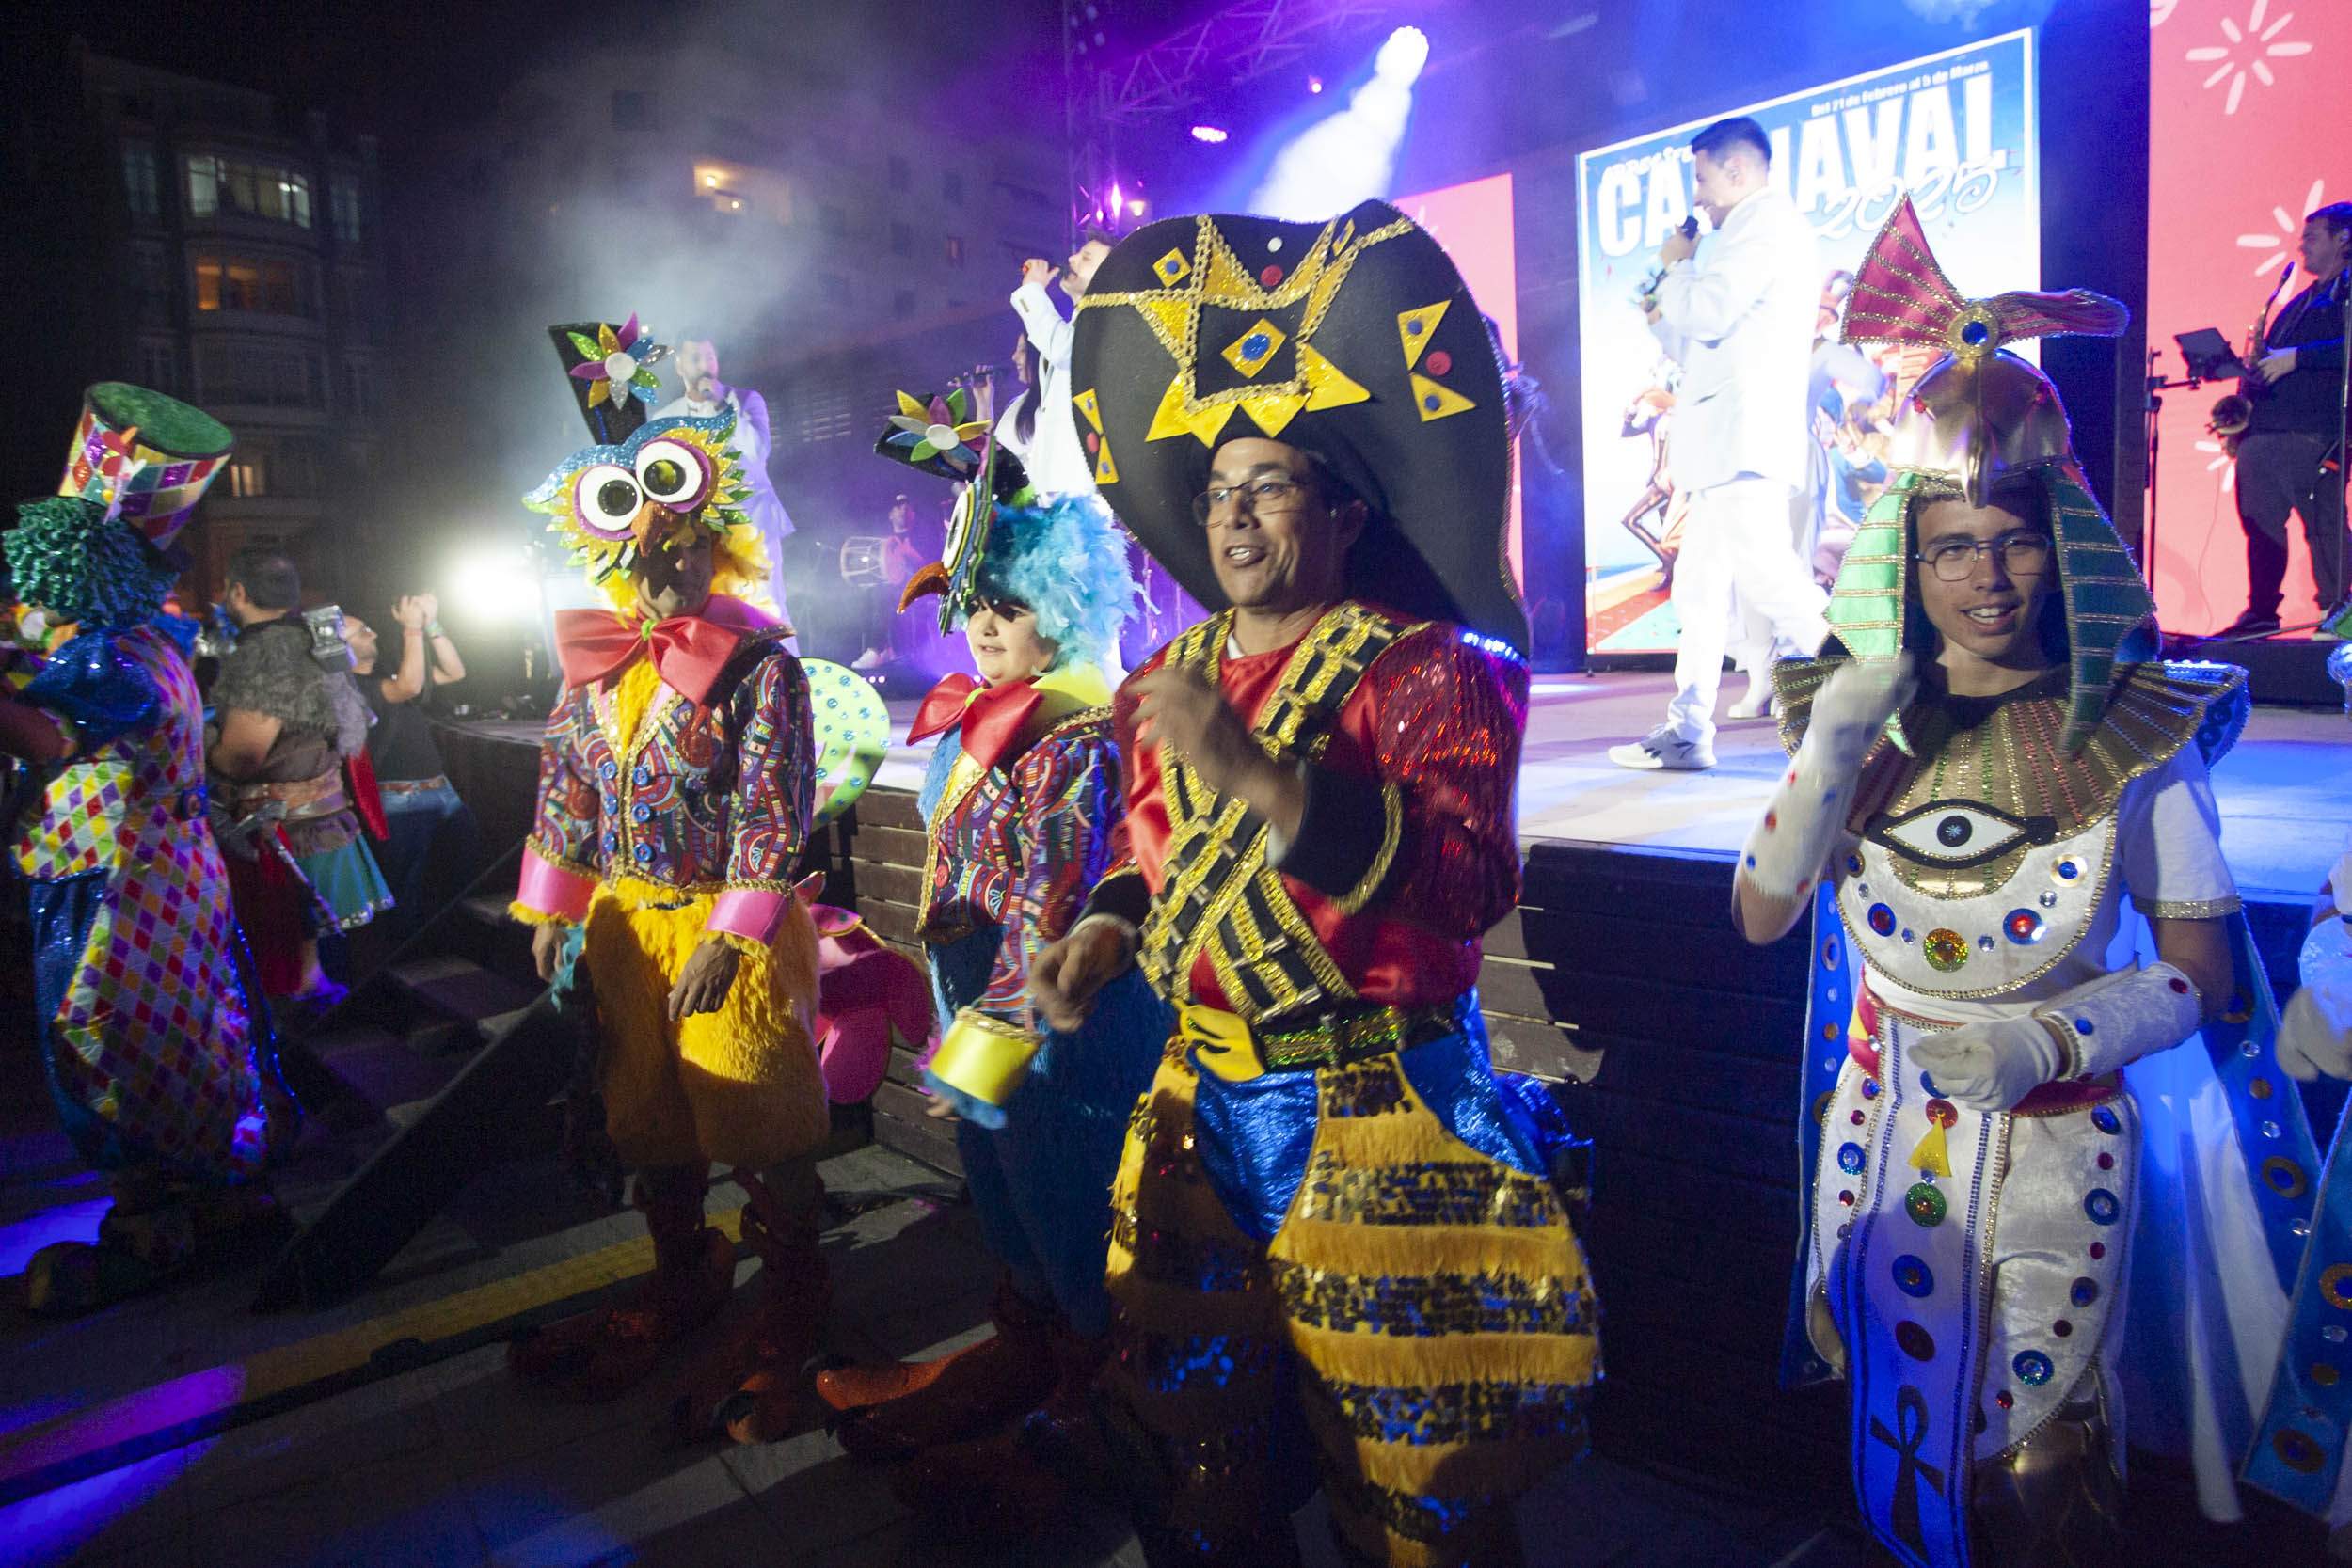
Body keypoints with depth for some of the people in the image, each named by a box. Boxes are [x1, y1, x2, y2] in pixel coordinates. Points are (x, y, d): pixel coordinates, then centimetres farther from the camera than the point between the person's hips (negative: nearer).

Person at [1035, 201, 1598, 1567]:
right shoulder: (1170, 681, 8)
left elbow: (1471, 881, -25)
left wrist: (1257, 771, -31)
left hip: (1376, 1120, -6)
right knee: (1185, 1440, 22)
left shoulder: (1426, 670, -11)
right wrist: (1105, 931, -1)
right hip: (1206, 1102, 6)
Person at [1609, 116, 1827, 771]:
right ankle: (1686, 732, 10)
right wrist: (1657, 307, 22)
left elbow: (1709, 313, -15)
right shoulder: (1752, 233, 28)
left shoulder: (1769, 222, -3)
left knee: (1767, 577, -17)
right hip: (1725, 445, 11)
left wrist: (1676, 265, 3)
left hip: (1746, 441, -11)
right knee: (1701, 588, 8)